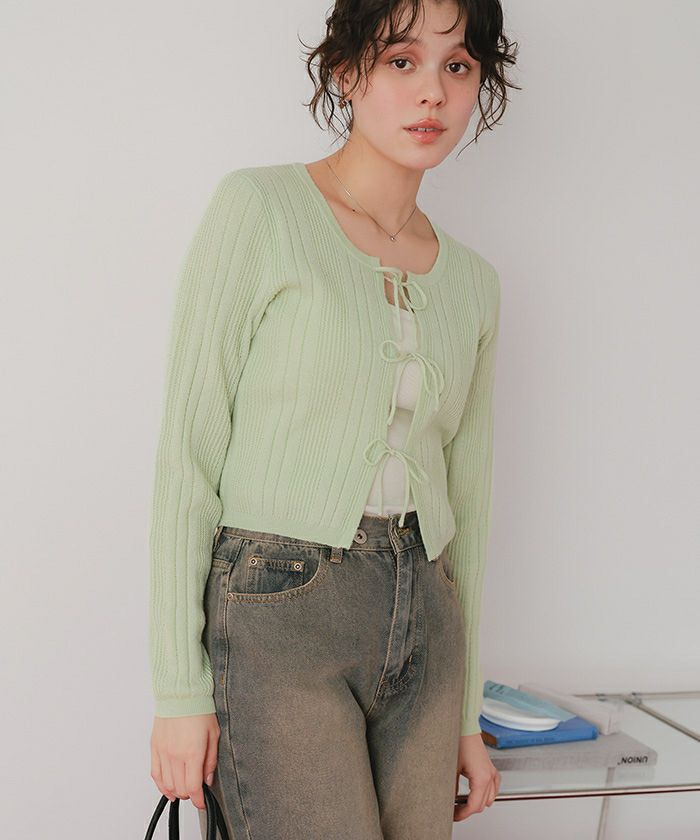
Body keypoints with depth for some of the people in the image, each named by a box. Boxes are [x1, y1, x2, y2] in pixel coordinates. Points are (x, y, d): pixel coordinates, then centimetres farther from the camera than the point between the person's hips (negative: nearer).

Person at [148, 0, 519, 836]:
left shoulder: (471, 281, 10)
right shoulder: (258, 209, -6)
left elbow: (464, 497, 14)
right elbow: (187, 451, -8)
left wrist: (465, 714, 15)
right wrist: (178, 687, -10)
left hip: (421, 624, 6)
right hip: (277, 618, -5)